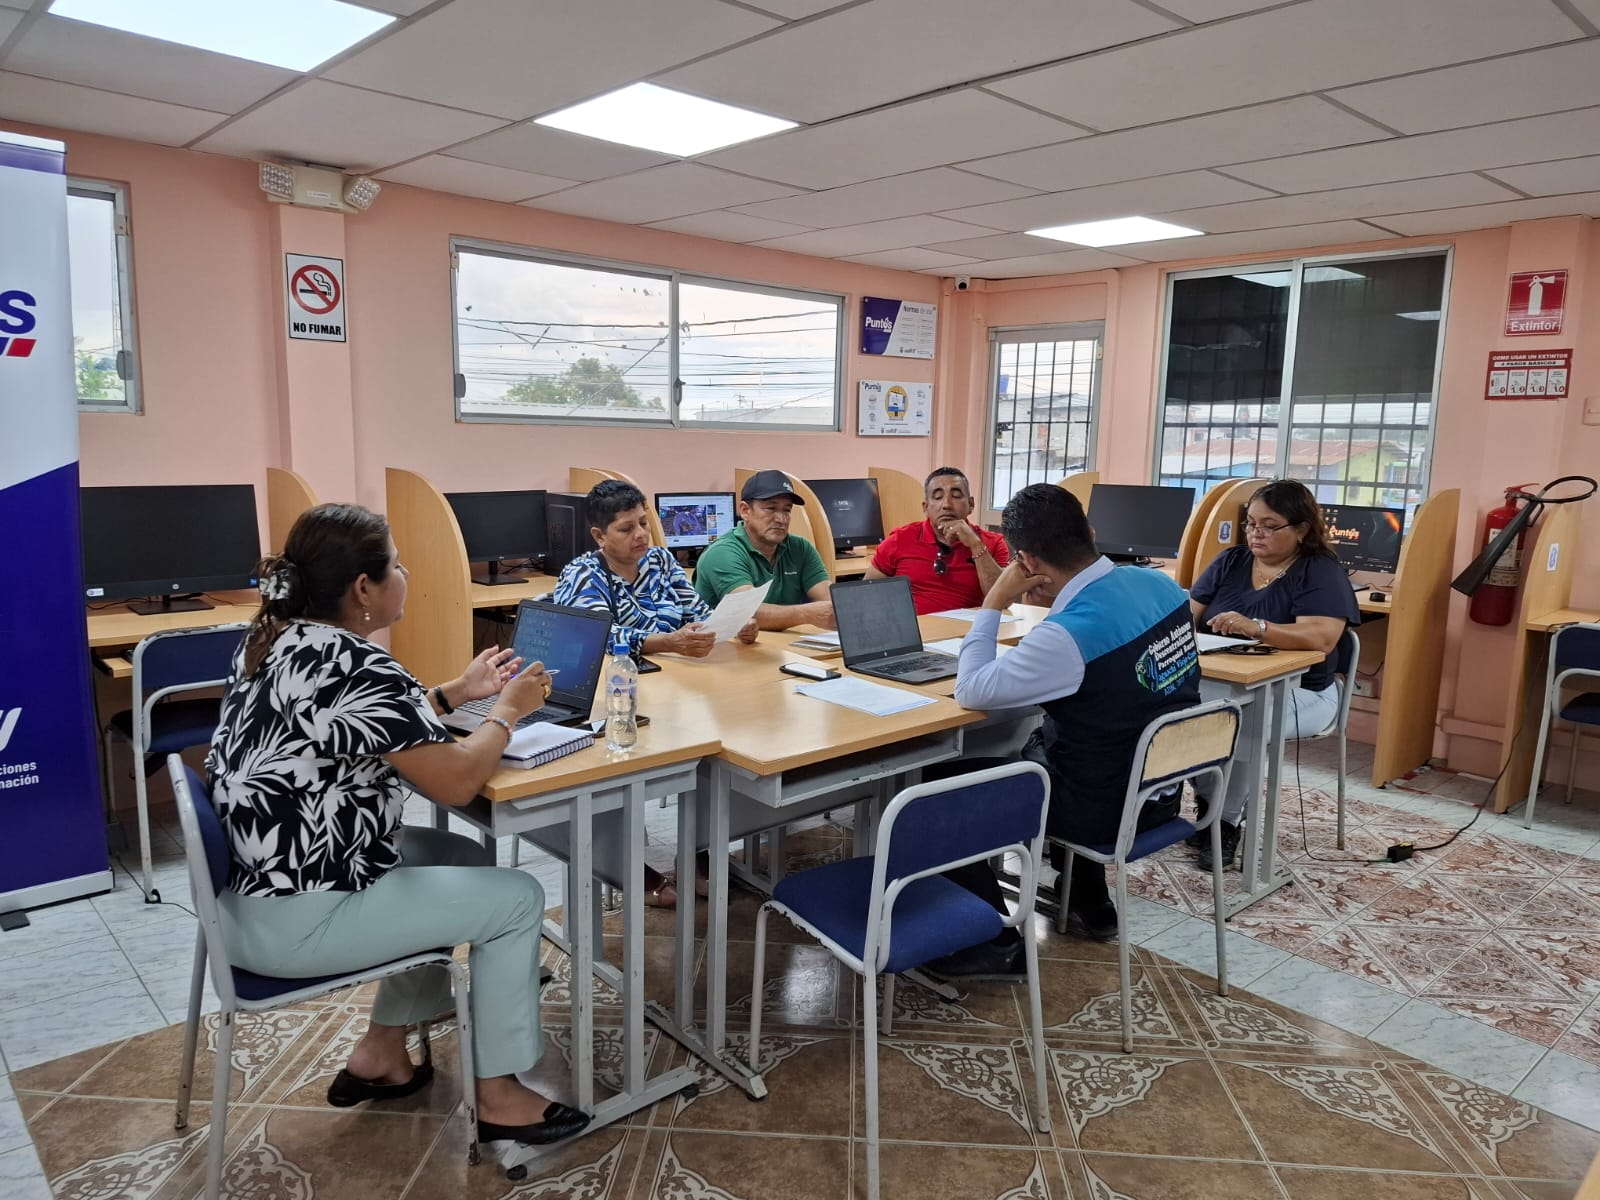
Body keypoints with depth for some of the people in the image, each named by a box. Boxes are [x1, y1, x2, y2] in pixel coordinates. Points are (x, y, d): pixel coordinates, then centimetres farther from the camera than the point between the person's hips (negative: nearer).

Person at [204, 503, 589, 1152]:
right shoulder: (356, 667, -25)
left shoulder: (276, 638, 5)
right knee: (516, 898, 0)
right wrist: (507, 711, -7)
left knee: (462, 858, 21)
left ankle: (380, 1053, 29)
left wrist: (458, 691, 13)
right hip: (292, 920, -10)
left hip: (256, 883, 10)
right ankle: (499, 1098, 13)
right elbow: (454, 781, -23)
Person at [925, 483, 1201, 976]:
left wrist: (994, 602, -13)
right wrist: (1056, 604, 3)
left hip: (1105, 806, -8)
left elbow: (970, 691, -19)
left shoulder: (1069, 633, -29)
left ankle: (995, 942, 12)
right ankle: (1089, 905, 38)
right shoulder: (1159, 584, -5)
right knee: (1035, 746, 32)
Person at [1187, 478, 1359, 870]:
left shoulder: (1321, 572, -7)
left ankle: (1227, 819, -11)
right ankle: (1210, 803, -5)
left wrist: (1256, 628, -37)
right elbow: (1189, 613, 7)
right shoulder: (1229, 562, 11)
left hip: (1297, 693, -5)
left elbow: (1320, 639, -23)